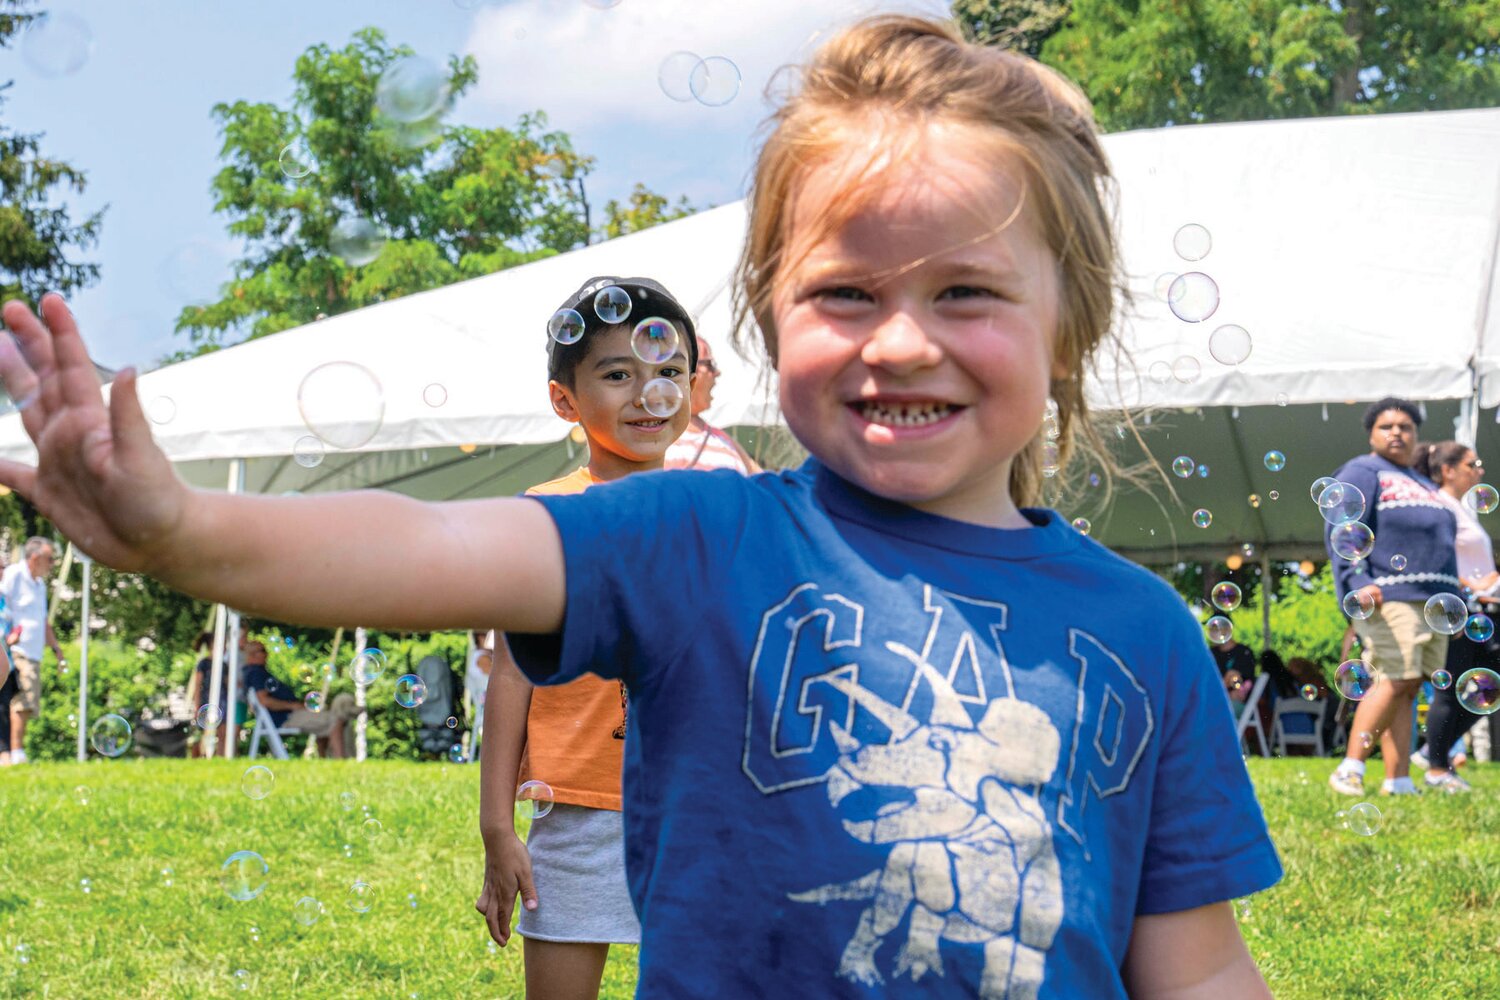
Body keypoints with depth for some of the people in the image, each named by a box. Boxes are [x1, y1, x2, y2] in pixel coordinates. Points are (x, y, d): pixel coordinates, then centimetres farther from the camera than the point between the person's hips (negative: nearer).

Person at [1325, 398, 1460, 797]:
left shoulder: (1424, 485, 27)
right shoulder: (1363, 473, 2)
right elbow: (1340, 534, -10)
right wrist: (1357, 582, -24)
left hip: (1432, 600, 8)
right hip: (1388, 599, -8)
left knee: (1409, 688, 2)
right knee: (1395, 682, -17)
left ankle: (1398, 780, 0)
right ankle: (1350, 769, -14)